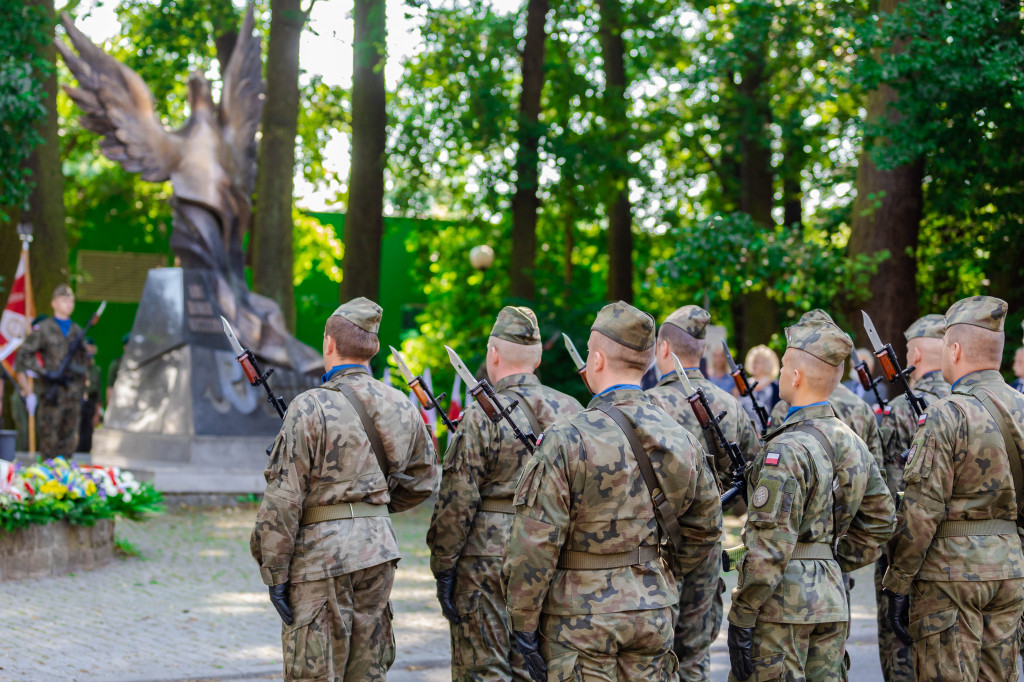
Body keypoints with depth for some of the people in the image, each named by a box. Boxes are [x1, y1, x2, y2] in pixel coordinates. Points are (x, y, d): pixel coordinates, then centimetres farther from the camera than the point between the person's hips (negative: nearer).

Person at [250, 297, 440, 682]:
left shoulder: (311, 408, -13)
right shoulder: (401, 408, 5)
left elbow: (283, 499, -14)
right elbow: (422, 481, 17)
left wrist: (274, 574, -8)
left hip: (322, 557, -6)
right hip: (378, 552, 6)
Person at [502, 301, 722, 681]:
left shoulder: (567, 440, -15)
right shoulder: (681, 439, 3)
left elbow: (534, 544, -16)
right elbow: (705, 529, 14)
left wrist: (523, 624, -9)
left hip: (580, 620, -5)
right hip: (655, 617, 5)